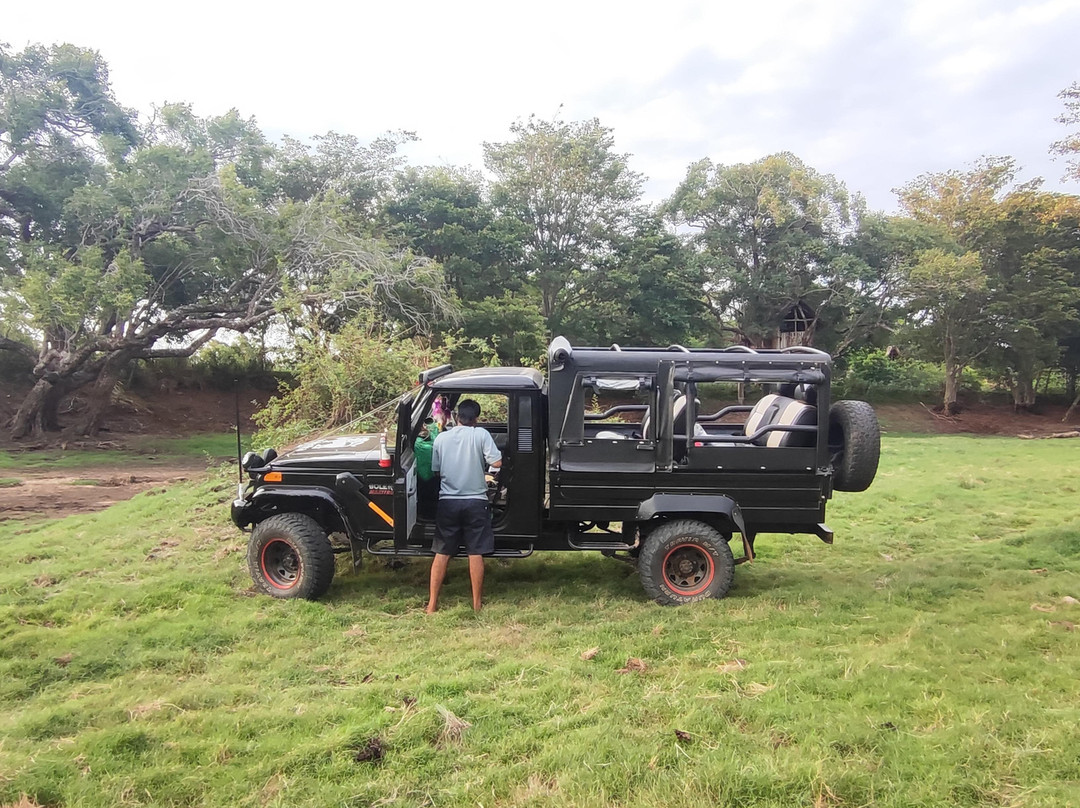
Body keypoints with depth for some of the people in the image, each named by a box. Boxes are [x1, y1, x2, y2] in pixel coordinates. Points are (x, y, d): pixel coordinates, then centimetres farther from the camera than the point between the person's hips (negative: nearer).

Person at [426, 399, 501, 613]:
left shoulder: (441, 438, 3)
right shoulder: (481, 435, -5)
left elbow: (435, 470, 10)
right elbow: (497, 462, -11)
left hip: (447, 501, 2)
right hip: (475, 501, -2)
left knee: (442, 553, 8)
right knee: (475, 554, 5)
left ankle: (432, 604, 11)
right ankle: (477, 604, 11)